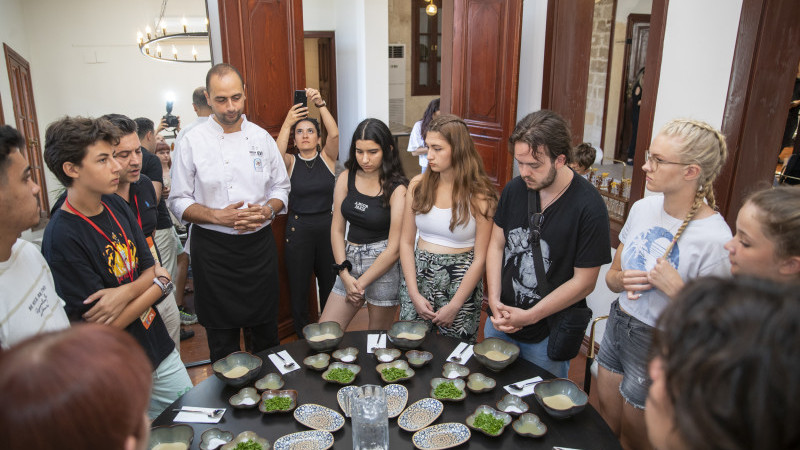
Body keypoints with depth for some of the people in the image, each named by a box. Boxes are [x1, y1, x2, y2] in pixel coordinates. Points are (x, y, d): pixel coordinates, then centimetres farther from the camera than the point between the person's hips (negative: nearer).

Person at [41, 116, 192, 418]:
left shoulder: (116, 206, 0)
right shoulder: (61, 238, -22)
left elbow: (150, 269, 1)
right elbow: (108, 325, -21)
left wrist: (125, 293, -20)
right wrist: (161, 283, -10)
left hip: (159, 347, 7)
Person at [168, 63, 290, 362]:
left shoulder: (261, 138, 4)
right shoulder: (192, 142, -4)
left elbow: (281, 187, 11)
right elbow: (179, 202, -2)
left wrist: (268, 209, -11)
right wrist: (218, 216, -18)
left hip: (259, 245, 3)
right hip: (214, 250, -2)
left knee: (265, 331, 14)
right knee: (222, 338, 9)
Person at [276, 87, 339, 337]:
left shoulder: (327, 157, 2)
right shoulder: (290, 162, 1)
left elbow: (335, 134, -16)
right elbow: (277, 154, -22)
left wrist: (320, 104, -26)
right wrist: (287, 123, -31)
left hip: (327, 226, 1)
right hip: (298, 228, -1)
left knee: (330, 283, 13)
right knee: (299, 286, 7)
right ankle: (302, 337, 24)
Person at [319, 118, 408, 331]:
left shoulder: (397, 189, -12)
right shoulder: (346, 178, 3)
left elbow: (394, 248, -13)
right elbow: (337, 229, 5)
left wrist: (361, 283, -10)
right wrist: (345, 274, -5)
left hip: (384, 266, -5)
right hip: (350, 260, 5)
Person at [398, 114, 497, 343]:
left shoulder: (480, 195, -10)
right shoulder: (418, 185, 0)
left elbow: (480, 257, -10)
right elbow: (406, 242, 2)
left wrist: (454, 306, -11)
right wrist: (414, 293, -6)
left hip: (461, 281, -3)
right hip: (418, 273, 3)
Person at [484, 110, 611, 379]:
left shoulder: (589, 207, -20)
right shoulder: (514, 189, -3)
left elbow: (584, 282, -16)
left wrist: (529, 316, -16)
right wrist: (495, 301, -6)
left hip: (548, 336, -5)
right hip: (500, 322, 5)